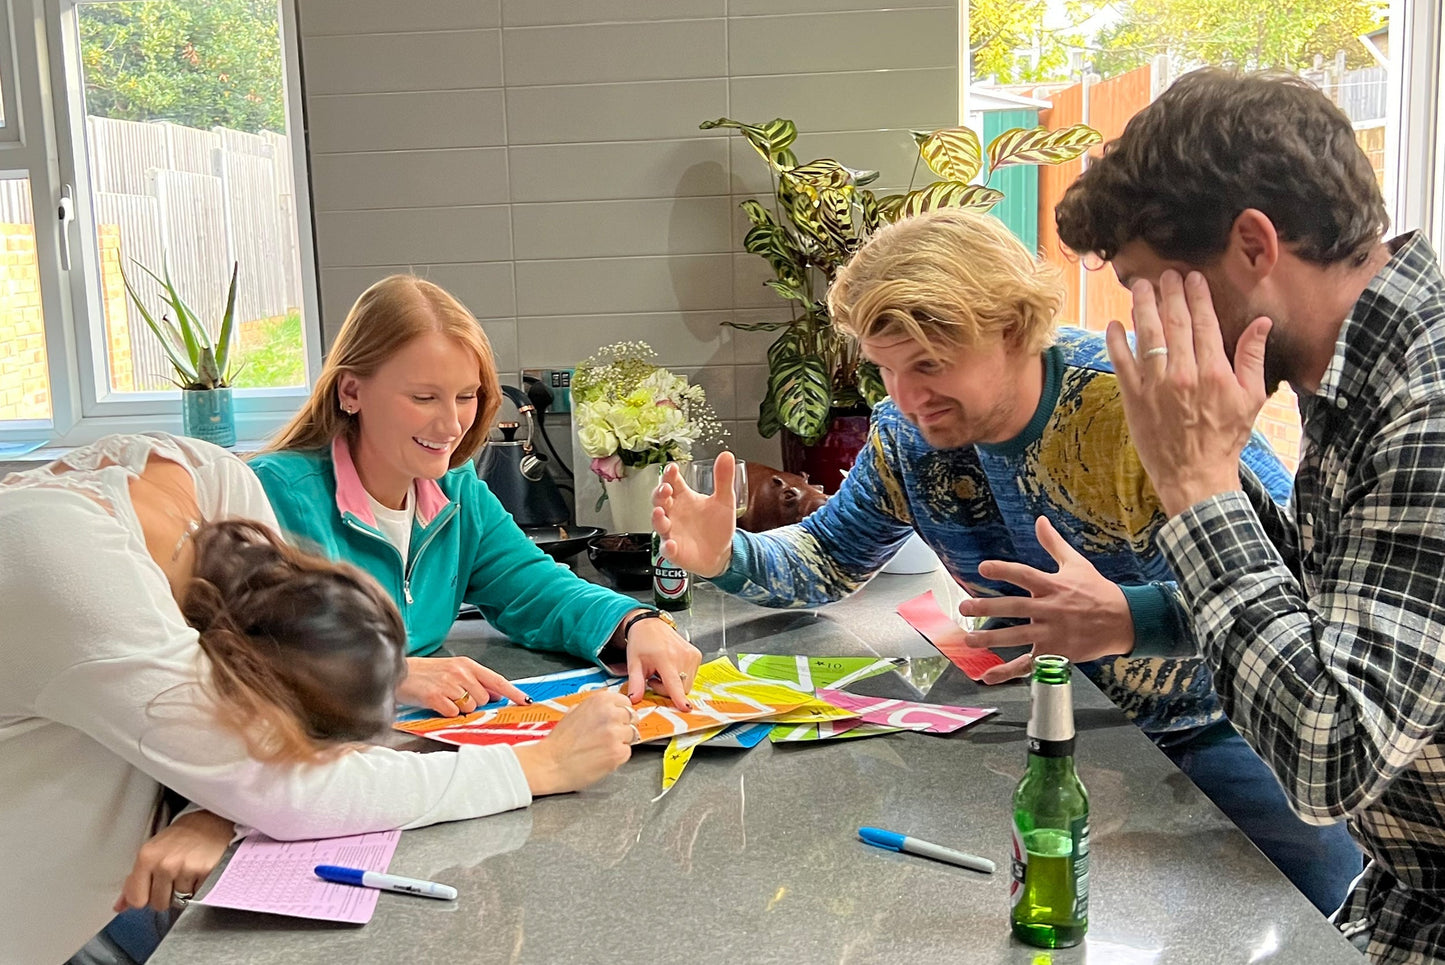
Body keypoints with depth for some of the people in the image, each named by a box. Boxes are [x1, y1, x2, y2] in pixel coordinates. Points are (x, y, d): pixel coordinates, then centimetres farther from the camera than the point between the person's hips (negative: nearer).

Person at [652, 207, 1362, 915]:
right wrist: (728, 557, -15)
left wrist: (1127, 617, -47)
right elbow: (830, 557, 7)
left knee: (1332, 901, -18)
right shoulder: (906, 434, -6)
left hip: (1205, 720, -3)